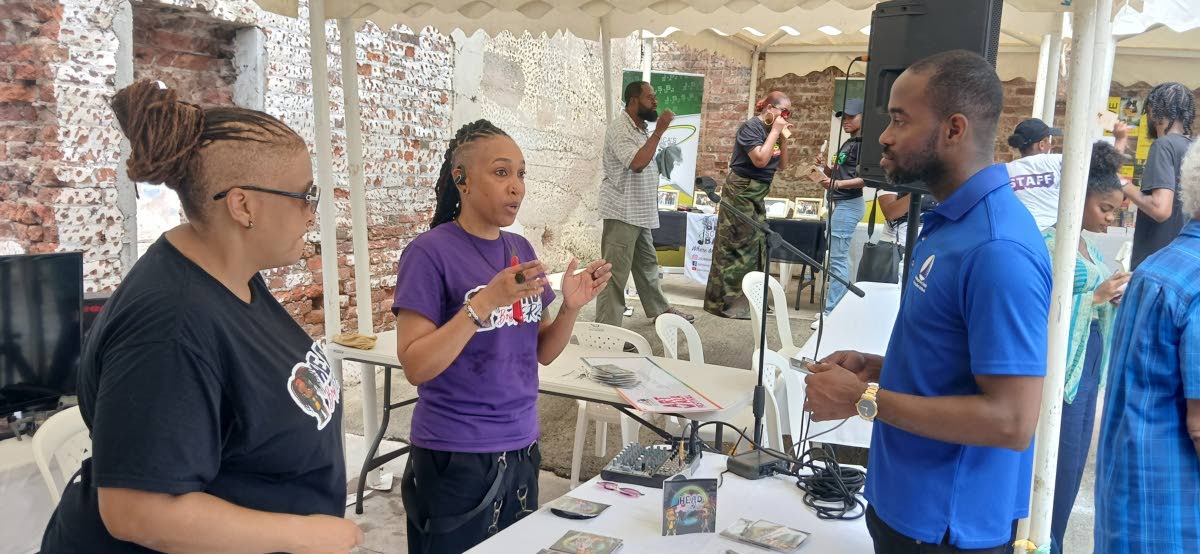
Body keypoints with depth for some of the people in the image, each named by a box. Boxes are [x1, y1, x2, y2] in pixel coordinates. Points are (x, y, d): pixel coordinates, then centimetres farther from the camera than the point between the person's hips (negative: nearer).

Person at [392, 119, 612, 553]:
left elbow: (541, 353, 9)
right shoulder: (430, 252, -13)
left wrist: (571, 307, -10)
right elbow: (415, 367, -18)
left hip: (520, 448, 6)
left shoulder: (521, 250, 5)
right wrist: (486, 302, -28)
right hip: (455, 458, -6)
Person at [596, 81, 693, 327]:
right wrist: (659, 131, -25)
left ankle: (660, 309, 36)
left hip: (640, 213, 10)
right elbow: (637, 163, -30)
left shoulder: (642, 127, 13)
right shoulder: (620, 129, -17)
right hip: (622, 213, -10)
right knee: (615, 272, -6)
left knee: (647, 264, 21)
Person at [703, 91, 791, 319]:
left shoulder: (771, 130, 12)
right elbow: (760, 160, -25)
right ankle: (725, 301, -1)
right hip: (741, 191, -9)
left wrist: (783, 139, 3)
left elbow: (782, 165, 15)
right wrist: (775, 132, -16)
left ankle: (749, 299, 19)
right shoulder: (751, 126, -13)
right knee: (735, 246, -7)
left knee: (756, 245, 11)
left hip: (757, 194, 9)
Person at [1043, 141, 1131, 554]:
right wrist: (1097, 295, -19)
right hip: (1065, 364, -9)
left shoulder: (1088, 246, 13)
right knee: (1063, 459, -2)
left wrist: (1115, 298, 1)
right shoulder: (1049, 241, -14)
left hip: (1090, 361, 9)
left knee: (1076, 457, 13)